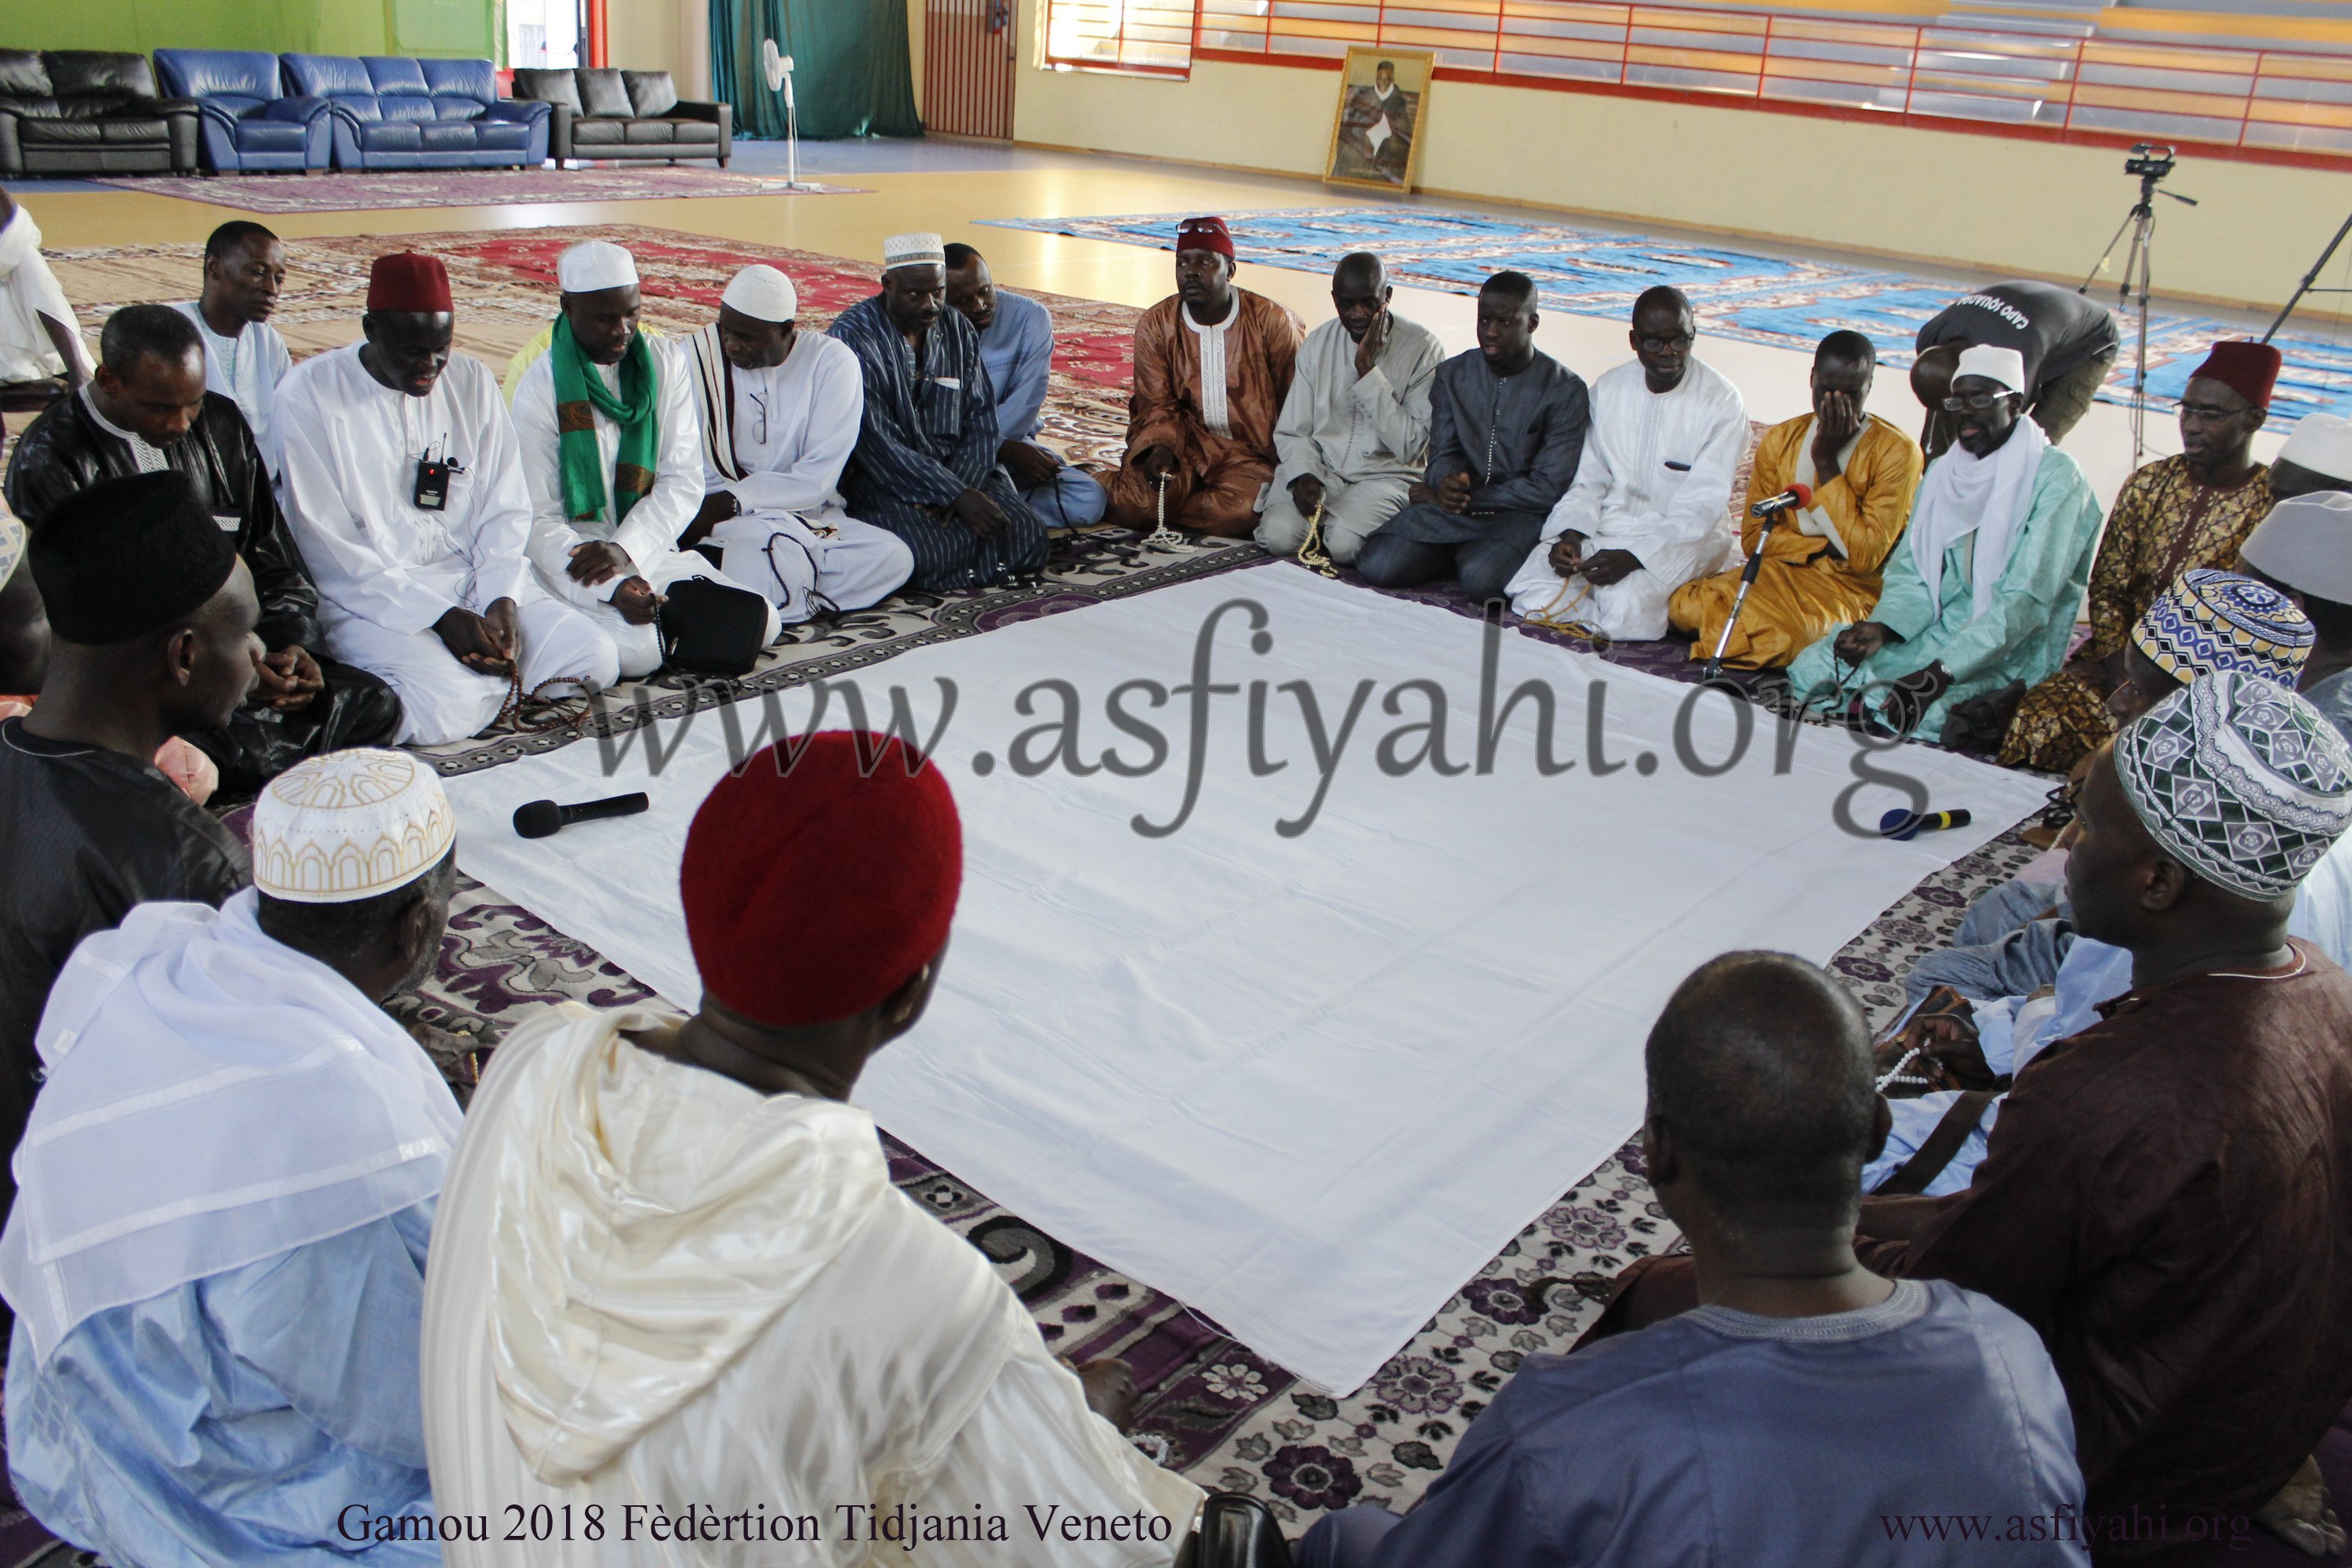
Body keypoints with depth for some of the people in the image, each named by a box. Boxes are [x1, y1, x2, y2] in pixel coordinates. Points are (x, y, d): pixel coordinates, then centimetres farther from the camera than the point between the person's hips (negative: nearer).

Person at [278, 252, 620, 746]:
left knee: (595, 659, -17)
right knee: (447, 710, -31)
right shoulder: (309, 394, -6)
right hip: (370, 596, -4)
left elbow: (506, 509, 8)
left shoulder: (472, 380, 8)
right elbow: (329, 548, -10)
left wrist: (502, 599, -11)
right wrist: (441, 617, -18)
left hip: (477, 578, 5)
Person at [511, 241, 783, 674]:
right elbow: (539, 522, -10)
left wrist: (623, 549, -18)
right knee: (636, 651, -32)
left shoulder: (665, 370, 5)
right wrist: (613, 588, -25)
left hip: (651, 552, 4)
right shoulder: (539, 390, -7)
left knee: (762, 624, -14)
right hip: (572, 559, -4)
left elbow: (683, 484, 0)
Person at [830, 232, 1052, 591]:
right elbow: (875, 444, -17)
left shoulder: (957, 328, 8)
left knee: (1029, 540, -16)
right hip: (884, 477, -5)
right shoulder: (853, 336, -10)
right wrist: (957, 496, -22)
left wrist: (962, 485, -15)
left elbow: (981, 418, 5)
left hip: (958, 470, 6)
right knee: (929, 558, -33)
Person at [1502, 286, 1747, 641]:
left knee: (1623, 609, -33)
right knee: (1533, 599, -22)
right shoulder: (1609, 388, 7)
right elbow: (1589, 481, 9)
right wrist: (1570, 534, -13)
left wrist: (1633, 557, -28)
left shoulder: (1722, 404, -8)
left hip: (1677, 539, -4)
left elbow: (1699, 508, -14)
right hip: (1604, 527, 4)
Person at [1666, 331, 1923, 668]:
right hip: (1778, 571, 4)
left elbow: (1865, 554, -16)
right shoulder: (1779, 440, 7)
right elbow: (1754, 536, 6)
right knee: (1684, 607, -24)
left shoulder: (1897, 451, -8)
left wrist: (1825, 460, -15)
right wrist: (1823, 548, -13)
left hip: (1849, 588, -4)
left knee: (1782, 636, -37)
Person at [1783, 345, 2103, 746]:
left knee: (1900, 711, -32)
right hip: (1937, 630, 7)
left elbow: (2027, 599, -20)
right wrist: (1882, 628, -15)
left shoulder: (2056, 479, -11)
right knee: (1810, 671, -12)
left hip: (2010, 654, -6)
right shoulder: (1942, 472, 12)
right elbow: (1912, 573, 8)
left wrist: (1942, 672, -30)